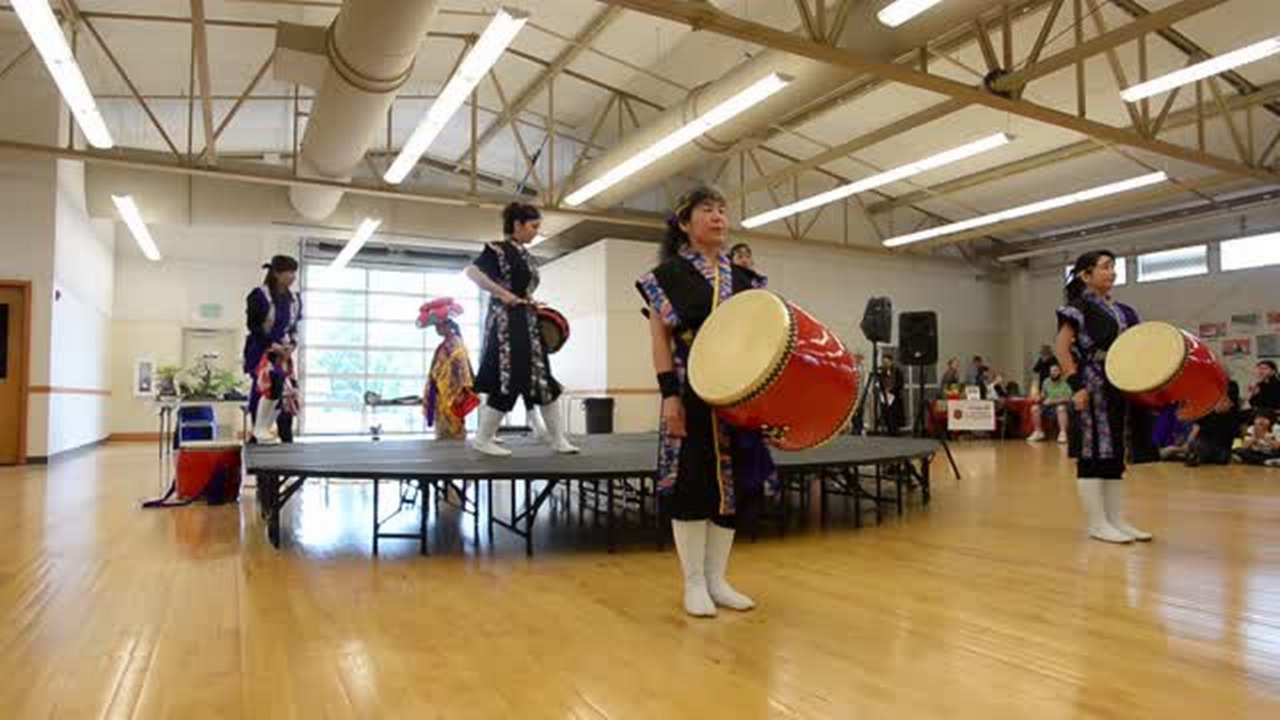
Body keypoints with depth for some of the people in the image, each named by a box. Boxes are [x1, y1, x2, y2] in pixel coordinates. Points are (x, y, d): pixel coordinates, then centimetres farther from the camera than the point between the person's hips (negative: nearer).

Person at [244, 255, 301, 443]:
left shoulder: (294, 300, 5)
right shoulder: (259, 295, -12)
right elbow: (252, 325, -11)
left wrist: (291, 345, -4)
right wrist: (273, 345, -18)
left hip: (283, 352, 7)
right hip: (260, 349, -7)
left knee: (290, 394, 3)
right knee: (275, 379, -31)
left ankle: (286, 438, 16)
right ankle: (260, 429, -15)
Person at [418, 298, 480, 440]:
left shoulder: (456, 345, -12)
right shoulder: (444, 345, 15)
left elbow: (461, 371, -18)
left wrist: (457, 396, -22)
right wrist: (429, 396, 17)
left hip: (451, 396, -10)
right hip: (442, 396, 10)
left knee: (452, 431, -7)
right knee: (443, 431, 11)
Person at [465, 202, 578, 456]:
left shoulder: (525, 255, 15)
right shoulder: (498, 249, -8)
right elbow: (472, 272, -20)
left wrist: (532, 303, 5)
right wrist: (504, 295, -20)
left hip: (527, 323, 9)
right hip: (506, 323, -9)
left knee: (543, 380, 8)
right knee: (508, 380, -6)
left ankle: (557, 438, 14)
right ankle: (483, 438, 7)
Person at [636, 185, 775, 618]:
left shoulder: (743, 278, 13)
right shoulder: (668, 274, -1)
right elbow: (661, 339, -6)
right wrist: (669, 394, -14)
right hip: (692, 396, -5)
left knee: (734, 482, 8)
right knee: (691, 483, -2)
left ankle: (717, 579, 21)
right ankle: (694, 582, 13)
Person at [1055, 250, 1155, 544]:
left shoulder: (1122, 311, 17)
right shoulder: (1079, 307, -6)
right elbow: (1061, 349, -13)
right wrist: (1076, 385, -20)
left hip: (1119, 389, 8)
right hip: (1092, 389, -8)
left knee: (1114, 454, 10)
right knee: (1093, 454, -4)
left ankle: (1117, 520, 16)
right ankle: (1097, 523, 2)